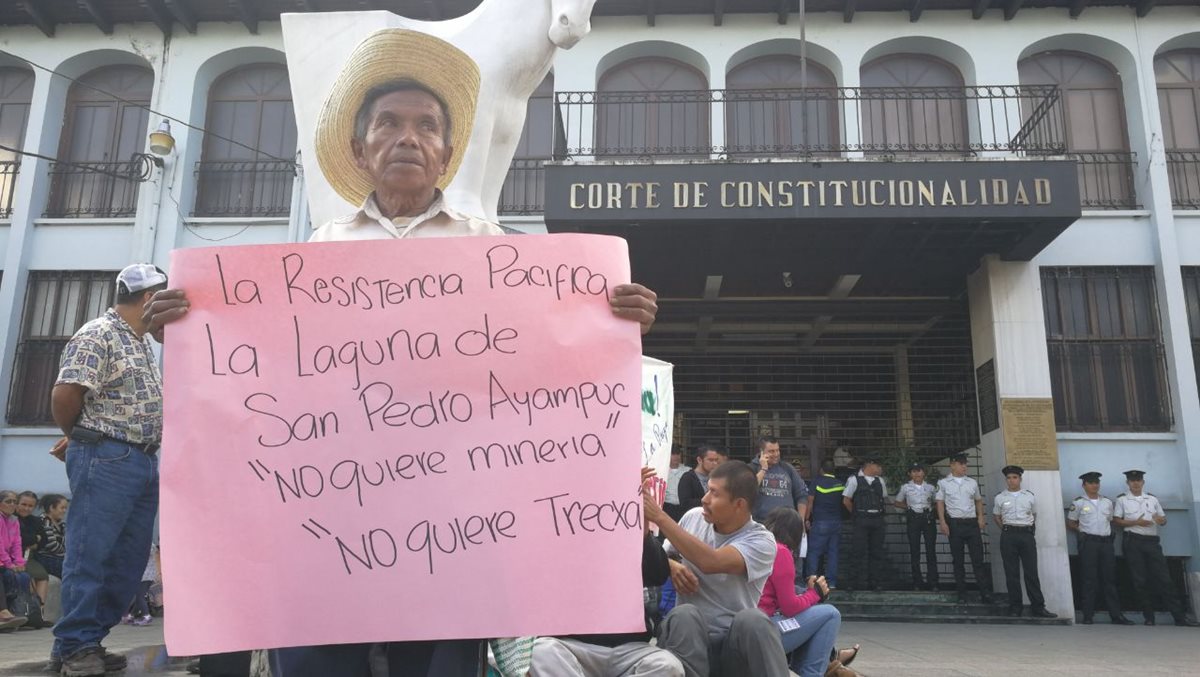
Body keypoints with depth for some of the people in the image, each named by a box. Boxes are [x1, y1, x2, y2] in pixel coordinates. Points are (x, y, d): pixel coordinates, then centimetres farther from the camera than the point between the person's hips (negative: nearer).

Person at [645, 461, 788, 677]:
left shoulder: (761, 541, -10)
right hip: (689, 637, 2)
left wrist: (660, 517, -25)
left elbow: (711, 562, -28)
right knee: (685, 614, -33)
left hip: (736, 642, -2)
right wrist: (672, 567, -8)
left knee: (753, 619, -35)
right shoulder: (693, 518, 3)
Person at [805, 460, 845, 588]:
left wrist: (807, 519, 2)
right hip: (837, 522, 3)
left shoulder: (816, 482, -4)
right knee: (833, 551, 7)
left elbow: (810, 502, -4)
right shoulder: (841, 484, 4)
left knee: (814, 552, 0)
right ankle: (831, 582, 6)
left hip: (820, 521, -3)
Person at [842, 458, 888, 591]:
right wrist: (857, 513, 4)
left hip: (878, 519, 5)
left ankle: (876, 583, 13)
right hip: (861, 520, -5)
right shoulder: (854, 480, -4)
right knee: (861, 552, -4)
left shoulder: (880, 481, 13)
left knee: (877, 552, 7)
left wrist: (879, 513, 14)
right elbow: (846, 500, -1)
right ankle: (861, 583, 2)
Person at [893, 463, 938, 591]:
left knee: (931, 550, -3)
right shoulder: (905, 487, 6)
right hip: (913, 519, -1)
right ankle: (917, 582, 8)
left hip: (928, 518, 1)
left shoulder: (930, 487, 8)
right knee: (914, 550, 1)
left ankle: (932, 582, 2)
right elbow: (898, 503, 14)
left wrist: (931, 508, -2)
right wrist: (909, 507, 1)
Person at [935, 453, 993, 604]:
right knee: (958, 560, 4)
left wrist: (981, 516, 4)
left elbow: (978, 500, 19)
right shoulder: (943, 483, 3)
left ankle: (985, 592, -1)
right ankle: (962, 593, 10)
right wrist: (942, 522, -7)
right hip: (955, 523, -2)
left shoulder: (972, 482, 11)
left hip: (972, 523, 2)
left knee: (978, 558, -2)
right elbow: (940, 503, 2)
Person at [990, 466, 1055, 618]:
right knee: (1011, 573, 2)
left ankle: (1038, 607, 5)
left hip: (1027, 534, 1)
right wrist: (1007, 530, 8)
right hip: (1008, 535, 0)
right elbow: (996, 517, 15)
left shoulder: (1029, 496, 7)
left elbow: (1034, 515, 19)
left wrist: (1028, 528, 13)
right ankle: (1015, 606, 9)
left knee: (1031, 572, 0)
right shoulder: (1000, 498, 4)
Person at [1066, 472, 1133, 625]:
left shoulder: (1107, 502, 14)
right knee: (1089, 579, -3)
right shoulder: (1078, 502, 2)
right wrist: (1083, 530, -2)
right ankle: (1087, 616, -1)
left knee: (1109, 579, 5)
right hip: (1088, 542, -4)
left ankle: (1116, 615, 8)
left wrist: (1108, 532, 7)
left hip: (1106, 542, 4)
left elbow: (1110, 521, 22)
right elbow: (1070, 523, 6)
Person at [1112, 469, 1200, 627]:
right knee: (1140, 580, -1)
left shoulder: (1152, 499, 17)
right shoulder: (1121, 500, 6)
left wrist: (1161, 520, -7)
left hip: (1152, 541, 2)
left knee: (1163, 578, -3)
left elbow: (1163, 519, 18)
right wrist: (1136, 522, -13)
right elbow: (1116, 520, 0)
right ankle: (1149, 617, 5)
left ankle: (1180, 616, -3)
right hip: (1133, 542, -2)